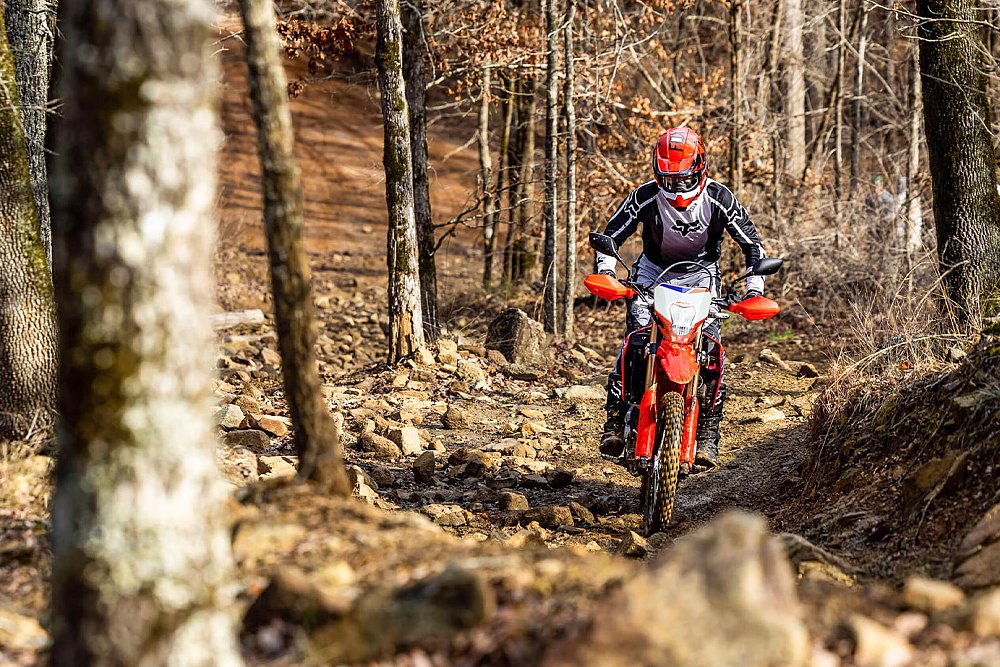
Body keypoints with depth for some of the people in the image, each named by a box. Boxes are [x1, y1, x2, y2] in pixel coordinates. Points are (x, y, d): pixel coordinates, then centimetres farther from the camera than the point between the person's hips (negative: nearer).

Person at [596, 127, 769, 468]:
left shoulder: (719, 198, -20)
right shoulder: (646, 196, -19)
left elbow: (752, 244, -12)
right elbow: (611, 235, -9)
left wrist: (754, 289, -22)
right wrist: (605, 270, -25)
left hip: (700, 273, 0)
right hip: (653, 270, 0)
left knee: (710, 345, -18)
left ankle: (708, 432, -11)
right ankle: (615, 420, -12)